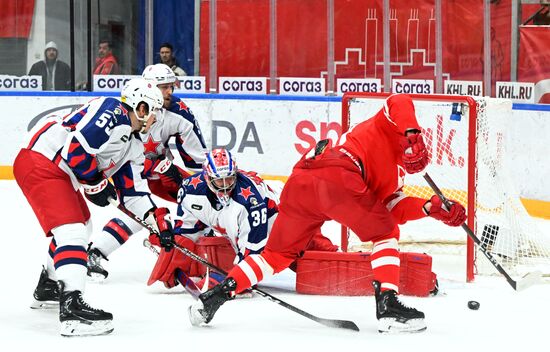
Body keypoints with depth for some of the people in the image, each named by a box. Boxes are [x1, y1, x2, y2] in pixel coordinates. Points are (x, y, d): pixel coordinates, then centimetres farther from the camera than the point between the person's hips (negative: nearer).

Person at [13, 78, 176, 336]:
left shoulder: (134, 147, 15)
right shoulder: (112, 112, -16)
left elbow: (132, 191, 18)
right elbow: (76, 148, -24)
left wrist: (158, 218, 6)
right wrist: (95, 183, -12)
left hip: (59, 173, 11)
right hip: (39, 163, -11)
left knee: (81, 224, 29)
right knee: (72, 230, -21)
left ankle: (47, 289, 44)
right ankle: (72, 308, -31)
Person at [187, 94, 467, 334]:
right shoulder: (389, 130, 22)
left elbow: (393, 209, 26)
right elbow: (399, 102, 3)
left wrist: (431, 208, 16)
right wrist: (413, 134, -9)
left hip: (299, 183, 8)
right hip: (335, 176, -8)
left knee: (279, 252, 19)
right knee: (386, 233, 9)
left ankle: (216, 295, 11)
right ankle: (387, 305, -3)